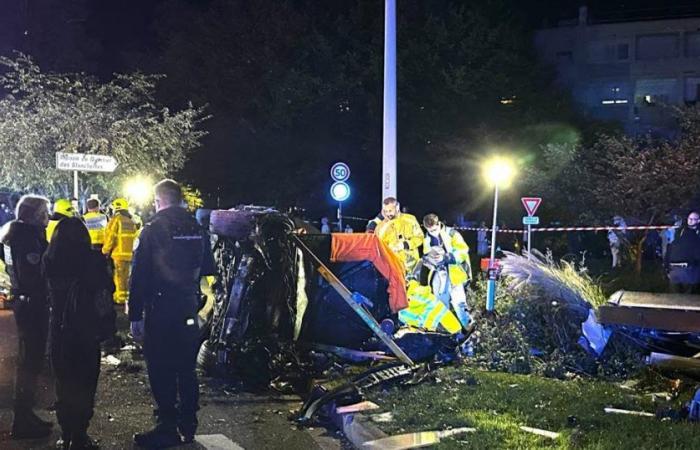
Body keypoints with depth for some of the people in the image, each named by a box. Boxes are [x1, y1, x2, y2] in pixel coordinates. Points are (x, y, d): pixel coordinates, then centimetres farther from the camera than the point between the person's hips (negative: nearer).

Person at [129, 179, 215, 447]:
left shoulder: (152, 231, -10)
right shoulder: (198, 230, 5)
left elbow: (139, 277, -12)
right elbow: (207, 270, 13)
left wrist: (135, 316, -8)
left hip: (160, 312, -5)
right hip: (190, 312, 6)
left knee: (161, 372, 2)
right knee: (186, 369, 15)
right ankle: (188, 425, 25)